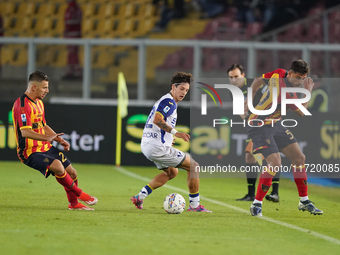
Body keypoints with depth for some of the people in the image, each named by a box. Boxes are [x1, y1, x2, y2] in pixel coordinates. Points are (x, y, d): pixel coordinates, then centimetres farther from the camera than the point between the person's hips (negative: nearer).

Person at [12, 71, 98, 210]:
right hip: (30, 152, -10)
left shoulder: (39, 102, 14)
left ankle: (73, 203, 30)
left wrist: (59, 139, 12)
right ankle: (79, 193, -9)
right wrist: (47, 138, -39)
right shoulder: (22, 104, -19)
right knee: (57, 166, -31)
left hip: (45, 148, 10)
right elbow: (25, 132, -29)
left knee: (71, 172, 7)